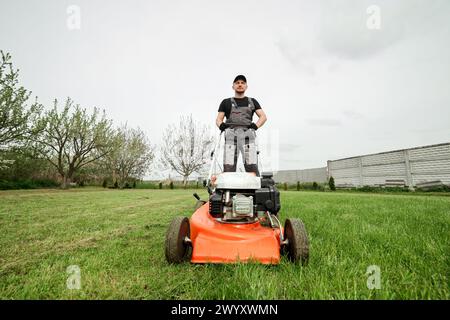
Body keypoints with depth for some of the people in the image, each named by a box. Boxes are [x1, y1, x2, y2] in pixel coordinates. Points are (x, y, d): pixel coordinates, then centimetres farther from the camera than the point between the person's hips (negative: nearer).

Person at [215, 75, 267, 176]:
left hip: (247, 134, 0)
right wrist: (221, 125, -7)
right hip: (231, 134, 0)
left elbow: (263, 117, 17)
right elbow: (218, 119, 17)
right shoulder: (226, 102, 26)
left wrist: (256, 125, -4)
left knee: (252, 166, -15)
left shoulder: (252, 101, 27)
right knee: (228, 167, -13)